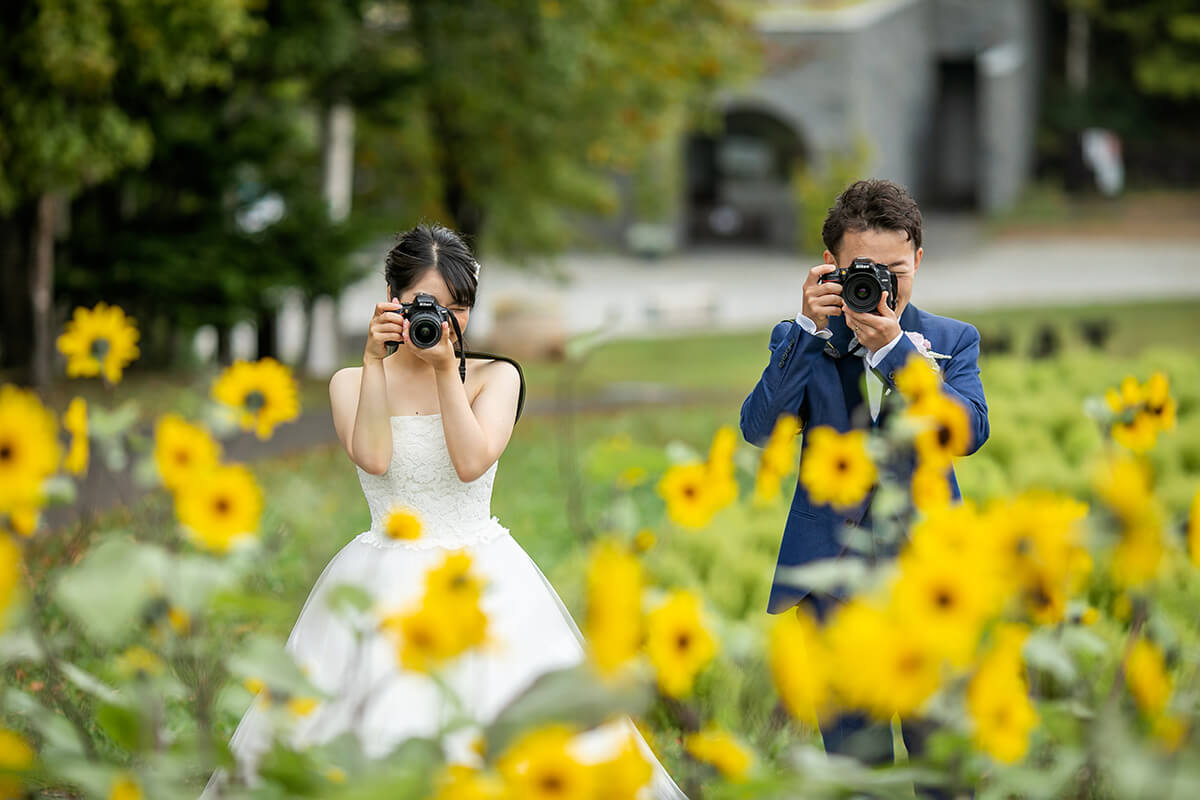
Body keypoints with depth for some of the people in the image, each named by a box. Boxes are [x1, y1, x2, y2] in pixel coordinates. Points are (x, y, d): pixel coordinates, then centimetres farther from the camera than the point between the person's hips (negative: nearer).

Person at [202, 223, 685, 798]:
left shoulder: (495, 378, 4)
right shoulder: (353, 382, 5)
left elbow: (472, 462, -12)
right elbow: (372, 457, -14)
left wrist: (446, 369, -16)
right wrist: (375, 359, -16)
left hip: (483, 577, 0)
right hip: (386, 584, 0)